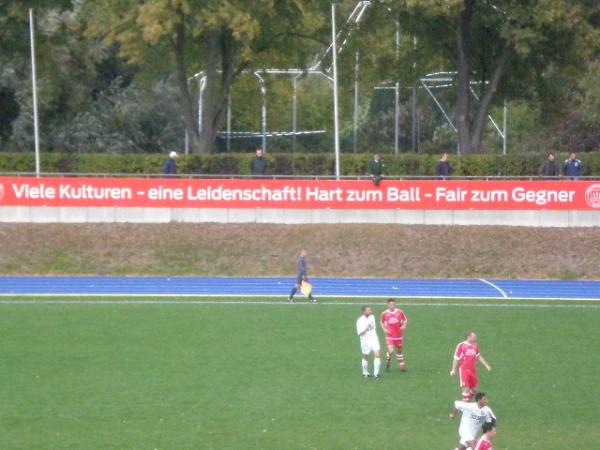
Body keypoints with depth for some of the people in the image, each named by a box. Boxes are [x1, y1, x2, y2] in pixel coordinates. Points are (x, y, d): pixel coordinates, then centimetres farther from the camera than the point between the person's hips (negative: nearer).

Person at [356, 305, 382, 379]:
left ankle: (376, 373, -8)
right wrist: (366, 328, -28)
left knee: (377, 354, -11)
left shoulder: (372, 317, 7)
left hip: (374, 339, 4)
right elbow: (359, 333, -18)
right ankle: (365, 373, 27)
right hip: (365, 341, -4)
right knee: (365, 357, 8)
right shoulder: (360, 321, -13)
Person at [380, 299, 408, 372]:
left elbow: (405, 319, 9)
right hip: (390, 336, -2)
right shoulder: (384, 313, -6)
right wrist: (384, 329, -5)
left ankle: (402, 366, 27)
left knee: (399, 351, 13)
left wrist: (404, 325, -11)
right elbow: (381, 321, 10)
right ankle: (387, 363, 12)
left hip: (399, 335, 2)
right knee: (390, 351, -15)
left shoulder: (400, 312, -5)